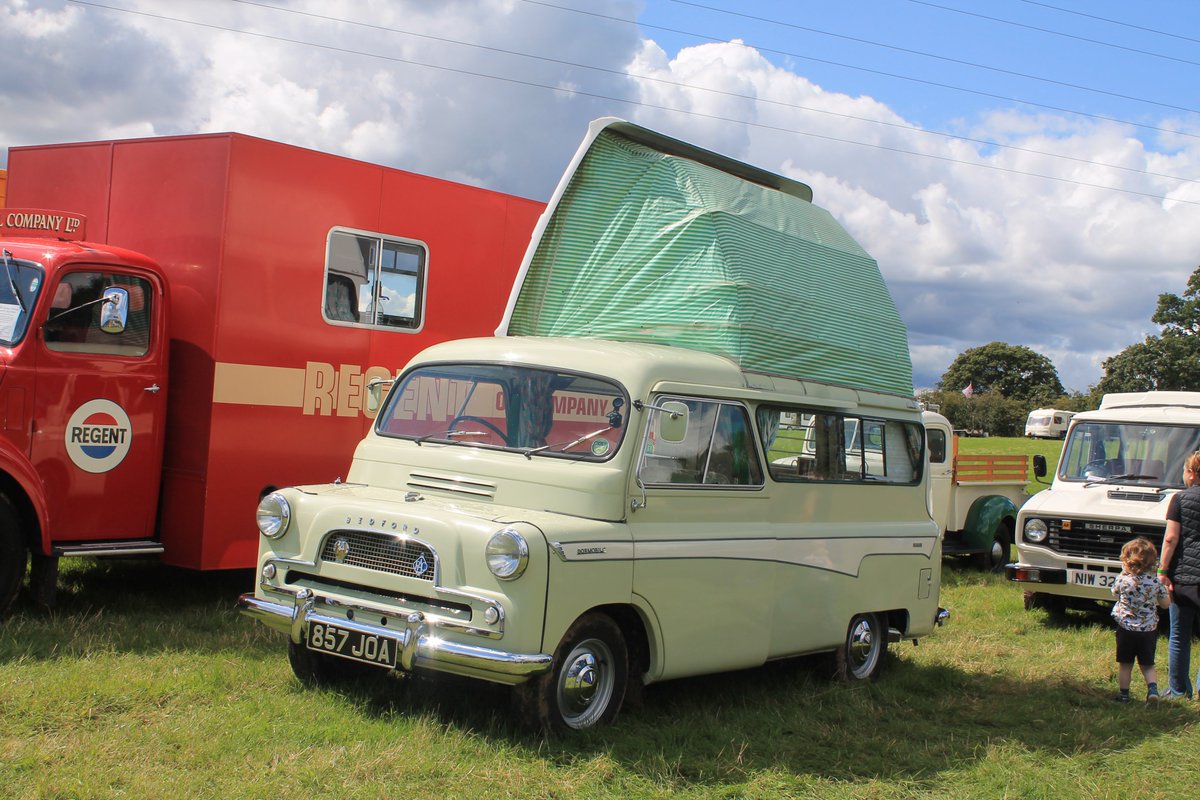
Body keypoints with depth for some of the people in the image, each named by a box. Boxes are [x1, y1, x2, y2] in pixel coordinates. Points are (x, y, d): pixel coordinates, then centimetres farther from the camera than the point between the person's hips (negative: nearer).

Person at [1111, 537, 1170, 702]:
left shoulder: (1123, 580, -12)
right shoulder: (1156, 582, -7)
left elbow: (1115, 593, 9)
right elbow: (1165, 604, 4)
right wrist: (1163, 590, 21)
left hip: (1126, 628, -2)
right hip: (1149, 630, 2)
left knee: (1125, 664, 11)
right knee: (1147, 665, 14)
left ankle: (1124, 694, 16)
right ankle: (1152, 688, -5)